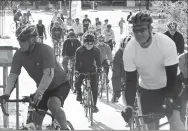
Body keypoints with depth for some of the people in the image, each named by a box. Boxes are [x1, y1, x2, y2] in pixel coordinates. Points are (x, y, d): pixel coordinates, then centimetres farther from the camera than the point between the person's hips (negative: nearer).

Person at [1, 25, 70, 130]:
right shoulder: (19, 54, -13)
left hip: (60, 85, -6)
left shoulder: (45, 50, -28)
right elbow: (13, 75, -16)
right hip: (42, 88, 6)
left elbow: (49, 74, -39)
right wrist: (6, 93, -33)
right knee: (36, 119, 0)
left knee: (53, 105, -34)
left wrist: (39, 92, -52)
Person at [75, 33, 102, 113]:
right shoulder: (79, 50, -14)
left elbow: (98, 61, -4)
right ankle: (79, 93, 13)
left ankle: (94, 105, 0)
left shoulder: (96, 50, -10)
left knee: (94, 87, -11)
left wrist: (99, 69, -17)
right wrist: (76, 71, -22)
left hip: (92, 70, 0)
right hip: (82, 70, 0)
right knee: (77, 83, -22)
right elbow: (77, 62, -12)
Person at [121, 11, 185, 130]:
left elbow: (172, 75, -26)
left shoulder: (166, 43, -29)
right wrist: (129, 106, -27)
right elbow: (130, 80, -17)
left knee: (175, 121, -22)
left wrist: (169, 100, -38)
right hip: (148, 89, 2)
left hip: (170, 85, -2)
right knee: (152, 127, 0)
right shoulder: (129, 50, -22)